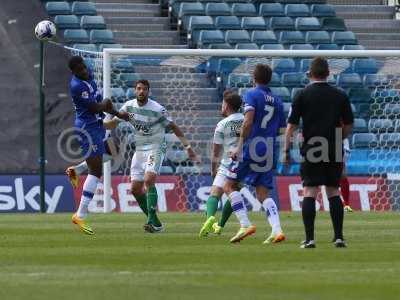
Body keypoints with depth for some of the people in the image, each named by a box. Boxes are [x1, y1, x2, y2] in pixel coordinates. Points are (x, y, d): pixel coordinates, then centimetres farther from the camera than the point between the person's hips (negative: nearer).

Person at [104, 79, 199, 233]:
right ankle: (153, 221, 15)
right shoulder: (129, 106, 0)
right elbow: (114, 123, 8)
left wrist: (188, 147, -12)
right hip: (139, 149, 6)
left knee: (149, 180, -26)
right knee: (135, 188, 2)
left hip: (155, 148, -6)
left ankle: (153, 222, -27)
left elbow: (173, 127, -9)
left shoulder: (157, 109, -15)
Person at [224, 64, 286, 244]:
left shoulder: (252, 95, -3)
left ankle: (245, 224, -10)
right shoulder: (277, 101, 15)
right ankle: (277, 230, -11)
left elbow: (248, 121, -17)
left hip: (251, 148, -6)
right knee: (263, 193, 8)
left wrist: (240, 146, -17)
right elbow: (282, 129, 16)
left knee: (229, 186, 5)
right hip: (269, 152, 6)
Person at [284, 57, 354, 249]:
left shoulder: (302, 95, -2)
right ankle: (339, 237, 5)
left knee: (309, 193, -1)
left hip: (311, 152, -2)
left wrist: (286, 150, 3)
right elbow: (348, 127, 8)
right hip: (335, 153, 2)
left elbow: (291, 125, -3)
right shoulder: (340, 96, 5)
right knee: (334, 192, 9)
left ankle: (309, 238, -8)